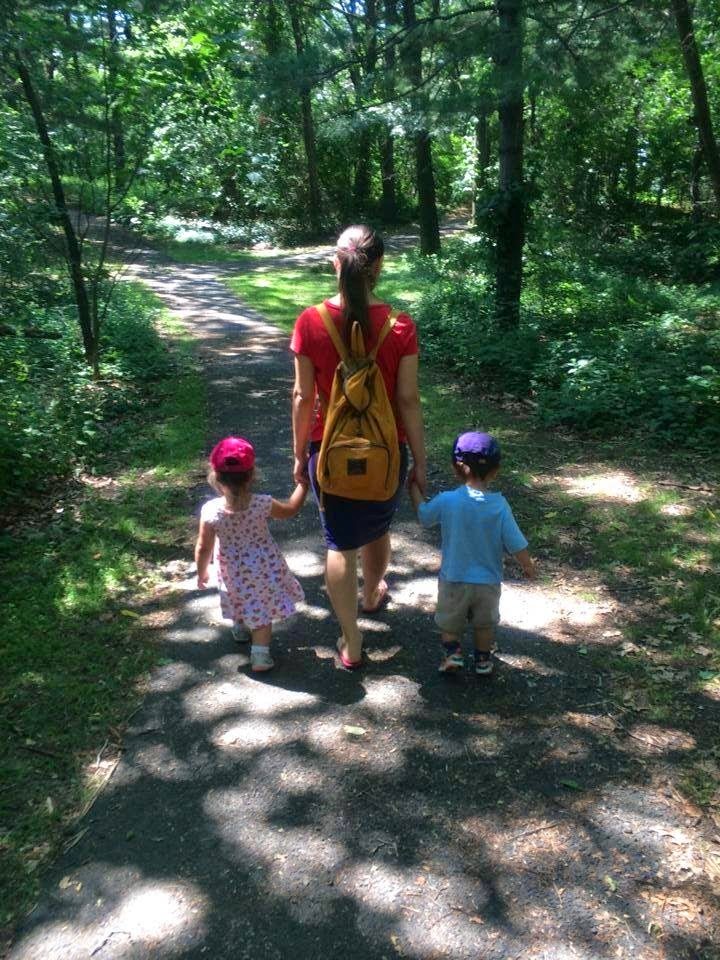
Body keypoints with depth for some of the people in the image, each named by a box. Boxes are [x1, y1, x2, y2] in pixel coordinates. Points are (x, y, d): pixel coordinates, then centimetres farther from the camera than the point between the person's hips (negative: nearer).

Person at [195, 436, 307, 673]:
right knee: (261, 613, 14)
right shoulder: (262, 504, -24)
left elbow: (203, 548, -14)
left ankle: (240, 627, 56)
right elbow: (290, 510, -3)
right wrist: (303, 484, 11)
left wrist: (202, 572, 5)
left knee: (240, 600, 30)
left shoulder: (210, 511, -25)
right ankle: (260, 656, 13)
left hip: (233, 573, 1)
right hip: (264, 568, -1)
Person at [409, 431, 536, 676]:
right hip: (488, 581, 1)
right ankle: (483, 660, 33)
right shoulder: (500, 505, -16)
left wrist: (413, 486, 15)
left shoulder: (446, 501, -19)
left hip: (453, 580, -1)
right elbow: (516, 544, -12)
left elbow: (423, 515, 1)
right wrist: (528, 566, 6)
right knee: (485, 623, 25)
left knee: (449, 622, 22)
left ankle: (452, 651, 5)